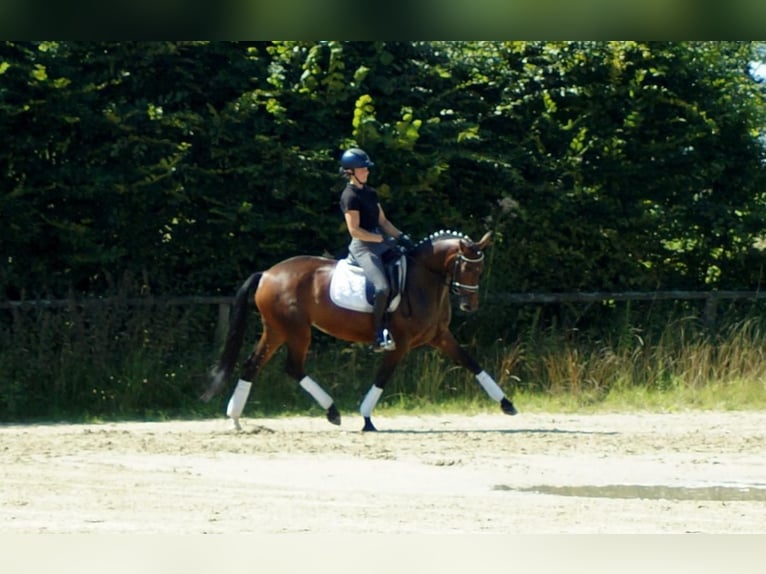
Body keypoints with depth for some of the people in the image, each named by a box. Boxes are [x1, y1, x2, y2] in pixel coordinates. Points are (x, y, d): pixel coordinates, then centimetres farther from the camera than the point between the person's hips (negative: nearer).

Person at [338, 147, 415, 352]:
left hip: (379, 242, 10)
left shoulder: (370, 193, 15)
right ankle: (379, 336, -18)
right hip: (362, 247, -10)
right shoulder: (350, 196, -12)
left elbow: (383, 221, 17)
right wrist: (382, 239, -18)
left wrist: (400, 236, 2)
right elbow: (354, 230, -18)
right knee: (382, 287, -26)